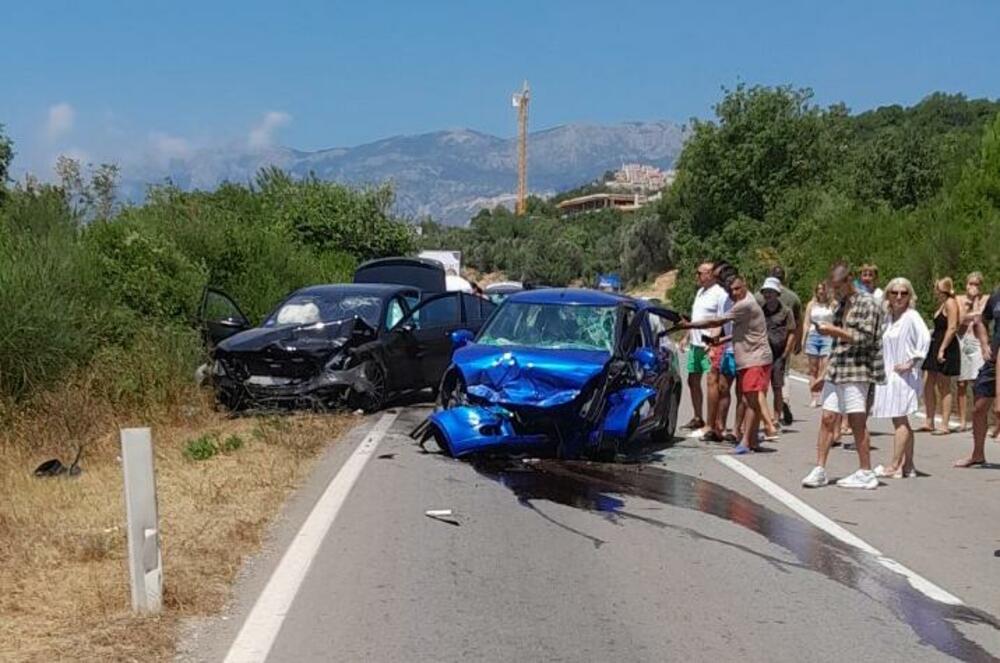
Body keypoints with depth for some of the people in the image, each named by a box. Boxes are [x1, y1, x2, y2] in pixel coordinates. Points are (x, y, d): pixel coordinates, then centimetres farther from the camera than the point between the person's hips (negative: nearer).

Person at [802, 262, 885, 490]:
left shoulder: (866, 304, -7)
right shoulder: (842, 304, 17)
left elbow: (865, 338, -15)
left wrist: (835, 331, -15)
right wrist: (827, 331, 10)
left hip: (857, 371, -7)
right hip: (836, 369, 7)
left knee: (857, 421, -3)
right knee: (827, 419, 3)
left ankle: (866, 473, 6)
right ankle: (820, 470, 5)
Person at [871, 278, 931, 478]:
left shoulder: (911, 317, -11)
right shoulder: (889, 317, 12)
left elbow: (925, 338, -23)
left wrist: (912, 363, -19)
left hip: (904, 376, -8)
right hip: (888, 375, 8)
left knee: (900, 420, -4)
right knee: (901, 422, 11)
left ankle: (894, 466, -1)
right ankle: (907, 465, 16)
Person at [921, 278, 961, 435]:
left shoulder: (950, 303, -12)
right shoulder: (942, 304, 17)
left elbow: (952, 328, -19)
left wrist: (942, 349, -22)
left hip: (946, 348, -9)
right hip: (936, 345, 9)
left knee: (944, 388, -5)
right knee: (929, 385, 8)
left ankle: (945, 425, 0)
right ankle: (929, 422, 13)